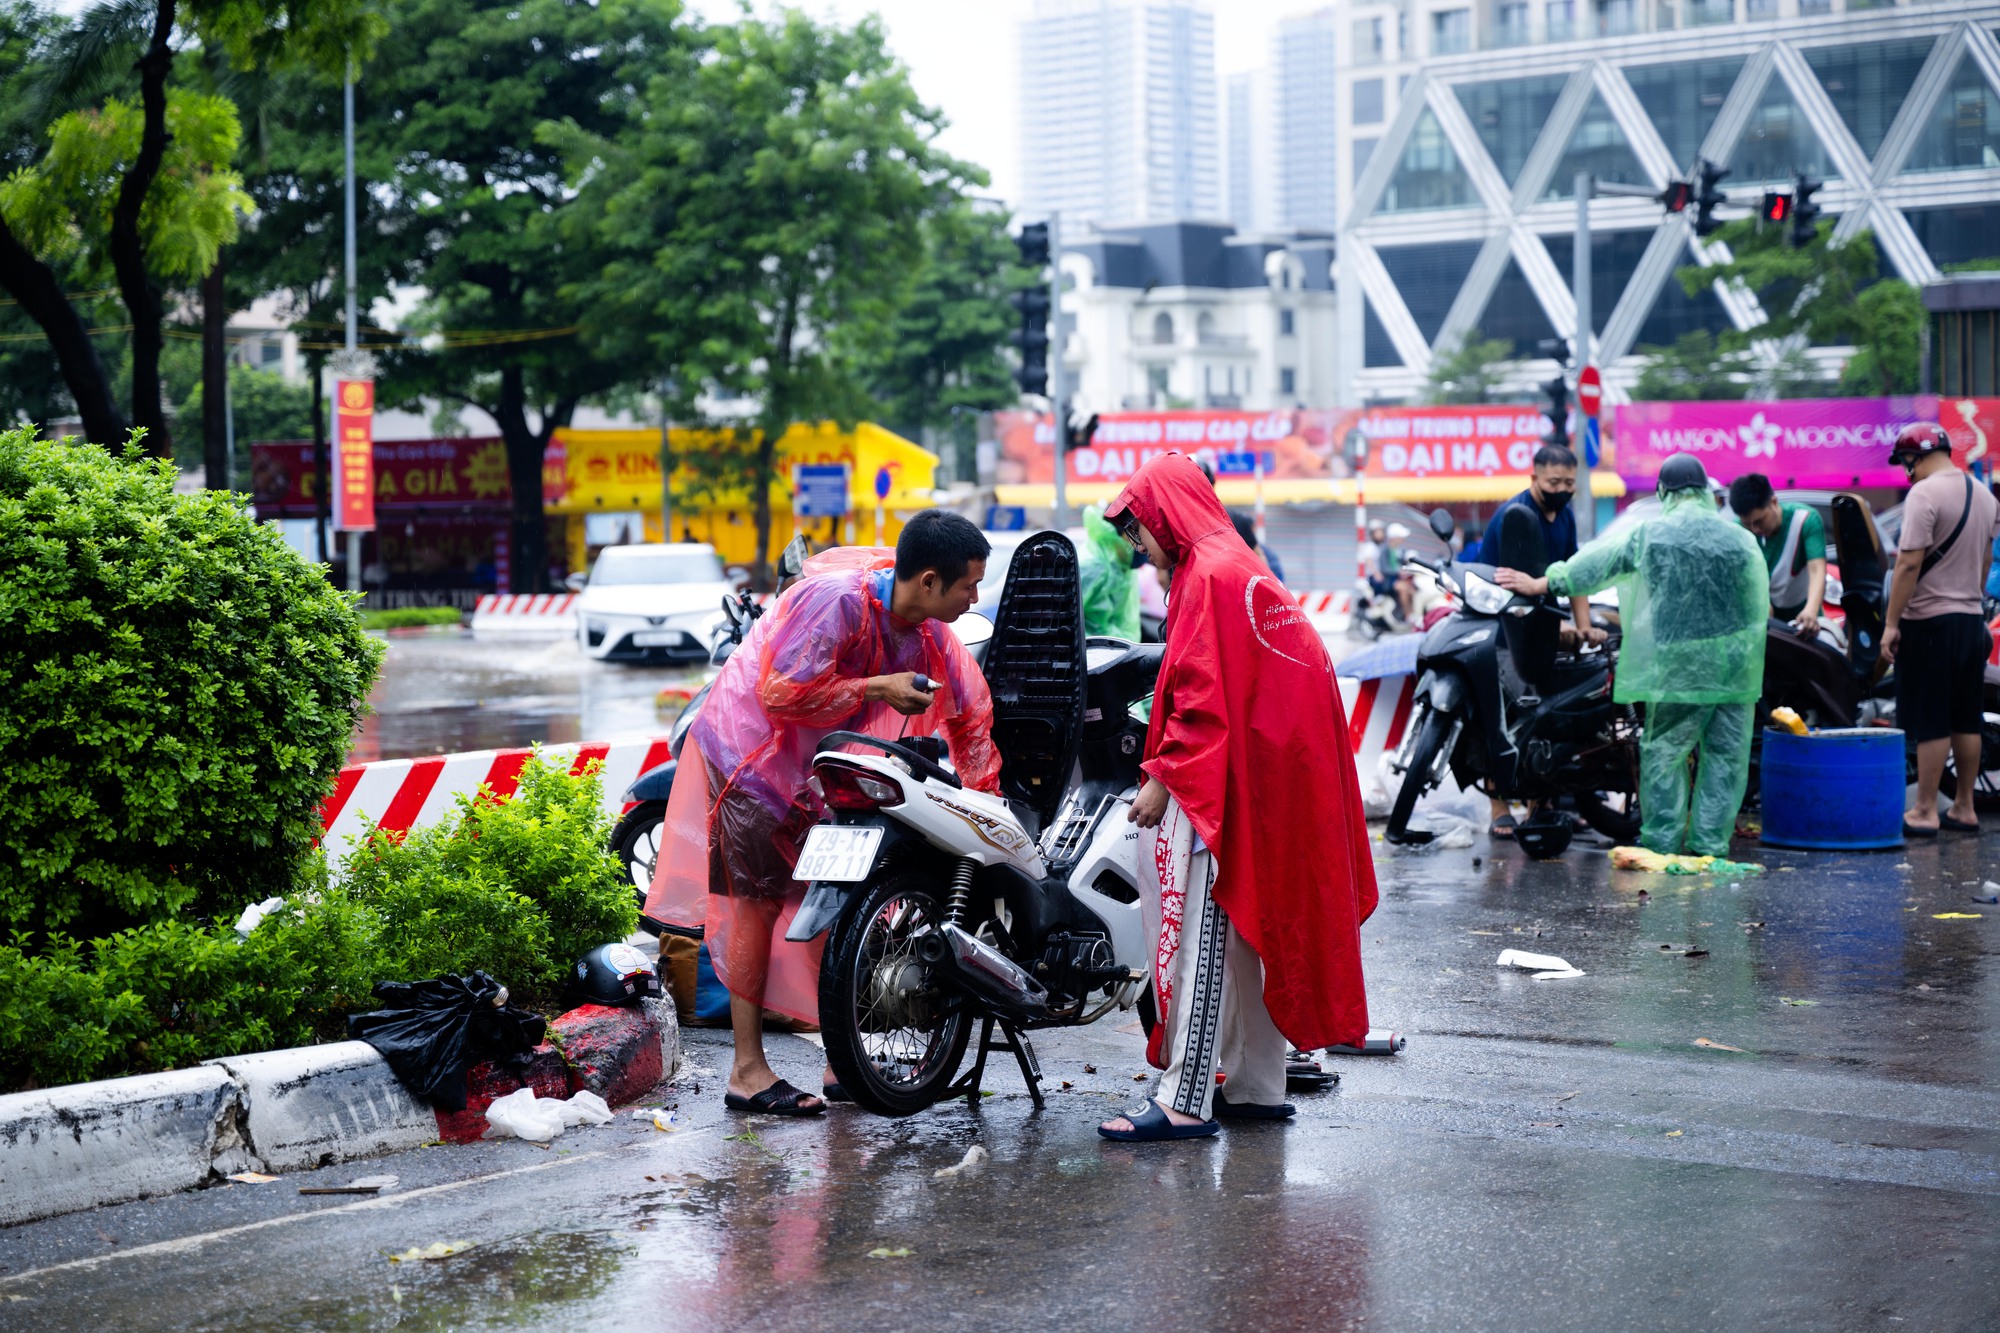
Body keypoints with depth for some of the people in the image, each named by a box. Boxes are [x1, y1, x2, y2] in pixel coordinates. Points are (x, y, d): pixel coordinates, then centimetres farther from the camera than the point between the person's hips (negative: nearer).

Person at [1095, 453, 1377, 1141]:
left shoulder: (1207, 576, -13)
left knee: (1200, 936, -10)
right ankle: (1257, 1087, 19)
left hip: (1219, 781, -10)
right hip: (1268, 784, 10)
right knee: (1251, 931, 14)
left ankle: (1185, 1102, -10)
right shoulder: (1247, 567, 17)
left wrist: (1162, 780, -16)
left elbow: (1201, 698, -20)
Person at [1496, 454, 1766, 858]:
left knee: (1664, 751, 9)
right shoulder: (1741, 539, 2)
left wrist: (1542, 584, 19)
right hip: (1734, 666, 1)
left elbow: (1598, 561, 7)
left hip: (1676, 667, -1)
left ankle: (1661, 841, 9)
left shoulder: (1648, 534, -2)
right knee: (1725, 755, 8)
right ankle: (1710, 843, 8)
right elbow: (1758, 604, 6)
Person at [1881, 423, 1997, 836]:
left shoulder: (1924, 494, -15)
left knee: (1930, 723, -4)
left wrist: (1891, 623, -16)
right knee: (1966, 720, 13)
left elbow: (1910, 563, -19)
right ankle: (1964, 808, 18)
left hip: (1930, 621, -8)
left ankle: (1925, 813, 0)